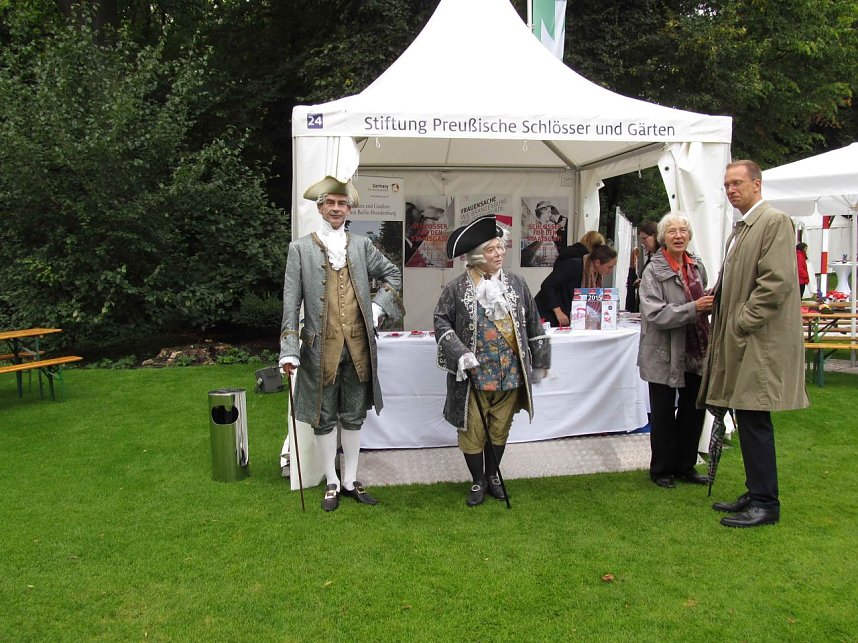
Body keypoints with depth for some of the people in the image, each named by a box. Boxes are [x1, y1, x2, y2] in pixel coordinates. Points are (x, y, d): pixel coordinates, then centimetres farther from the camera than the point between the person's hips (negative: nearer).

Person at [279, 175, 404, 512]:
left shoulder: (362, 245, 9)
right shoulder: (301, 248, 0)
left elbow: (393, 274, 21)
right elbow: (291, 303, -4)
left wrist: (378, 306, 5)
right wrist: (289, 351, -11)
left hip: (358, 347, 3)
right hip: (322, 348, -3)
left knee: (354, 417, 13)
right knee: (324, 419, 7)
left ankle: (351, 480, 27)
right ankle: (332, 483, 22)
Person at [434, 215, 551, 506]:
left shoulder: (516, 284, 3)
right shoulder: (457, 288, -7)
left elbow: (533, 325, 10)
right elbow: (442, 322, -3)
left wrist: (539, 361, 13)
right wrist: (459, 353, -16)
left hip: (510, 374, 3)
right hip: (474, 376, -3)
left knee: (500, 430, 15)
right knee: (472, 432, 7)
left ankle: (493, 476, 36)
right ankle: (478, 481, 27)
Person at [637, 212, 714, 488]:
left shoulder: (697, 266, 7)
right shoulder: (654, 271, -12)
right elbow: (656, 314, -21)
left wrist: (710, 303, 2)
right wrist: (693, 308, -27)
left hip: (695, 351, 6)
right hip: (666, 354, -6)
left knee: (694, 409, 14)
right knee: (664, 414, 7)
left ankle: (685, 466, 30)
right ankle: (661, 469, 22)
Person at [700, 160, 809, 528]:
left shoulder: (775, 221, -10)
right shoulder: (742, 228, 19)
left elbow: (778, 281, -19)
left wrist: (742, 323, -16)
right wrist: (720, 314, 13)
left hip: (759, 341, -9)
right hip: (739, 340, 9)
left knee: (754, 419, -7)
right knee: (747, 420, 13)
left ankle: (766, 504, 3)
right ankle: (756, 494, 23)